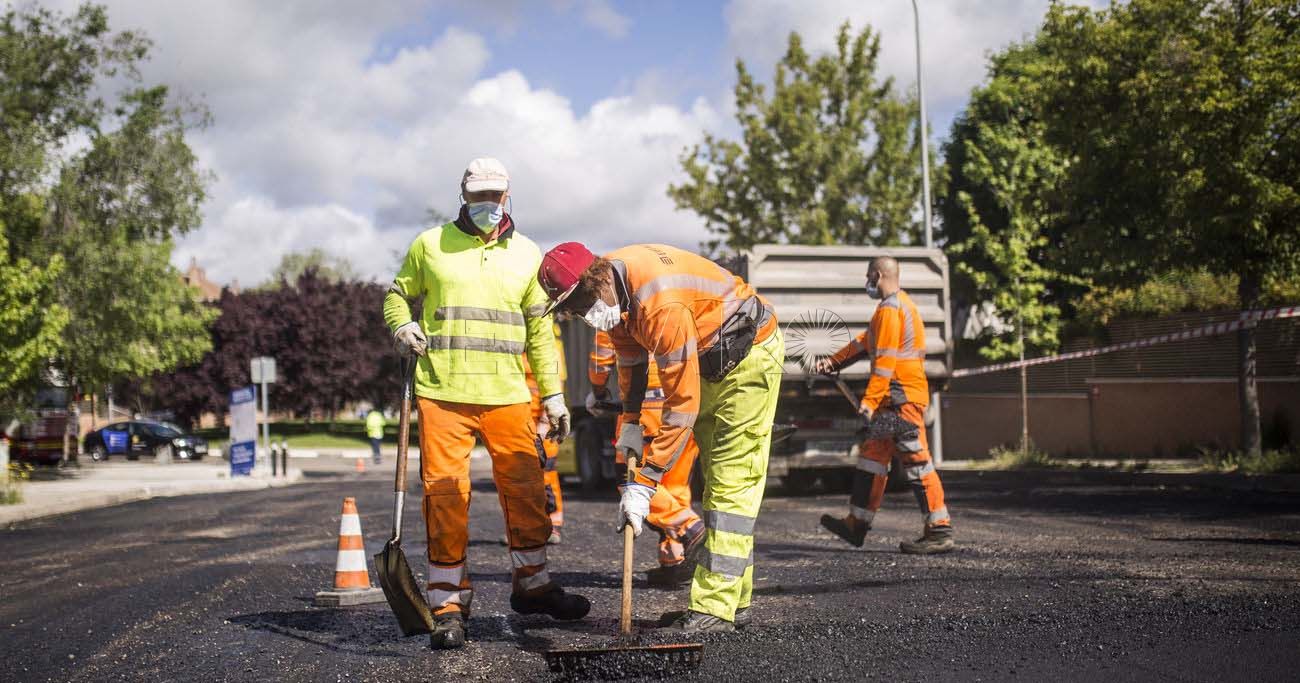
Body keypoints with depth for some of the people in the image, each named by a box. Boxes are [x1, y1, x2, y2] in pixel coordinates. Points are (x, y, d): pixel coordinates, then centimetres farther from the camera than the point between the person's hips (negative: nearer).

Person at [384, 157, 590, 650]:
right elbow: (398, 294, 17)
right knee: (445, 493, -3)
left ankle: (531, 584, 24)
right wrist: (402, 326, -7)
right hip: (442, 392, -2)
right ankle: (448, 602, 7)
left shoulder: (526, 254, 14)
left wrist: (553, 393, 12)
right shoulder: (430, 245, 8)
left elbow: (540, 328, 16)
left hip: (507, 394, 2)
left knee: (525, 488, 6)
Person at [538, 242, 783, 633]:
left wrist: (644, 483, -33)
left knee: (732, 481, -14)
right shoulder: (611, 289, -9)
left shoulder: (662, 306, -38)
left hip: (749, 355, -10)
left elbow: (683, 402, -36)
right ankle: (733, 601, 19)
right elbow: (631, 350, 11)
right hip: (708, 359, 10)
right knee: (715, 479, 12)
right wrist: (630, 420, 6)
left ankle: (716, 609, -14)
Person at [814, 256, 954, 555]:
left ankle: (939, 531, -7)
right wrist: (834, 362, 20)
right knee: (872, 454, 13)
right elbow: (866, 342, 24)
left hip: (903, 397, -11)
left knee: (915, 462, -9)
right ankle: (857, 524, 18)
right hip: (894, 399, 11)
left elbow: (885, 360, -19)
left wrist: (869, 400, -21)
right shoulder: (900, 304, 20)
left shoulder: (890, 309, -13)